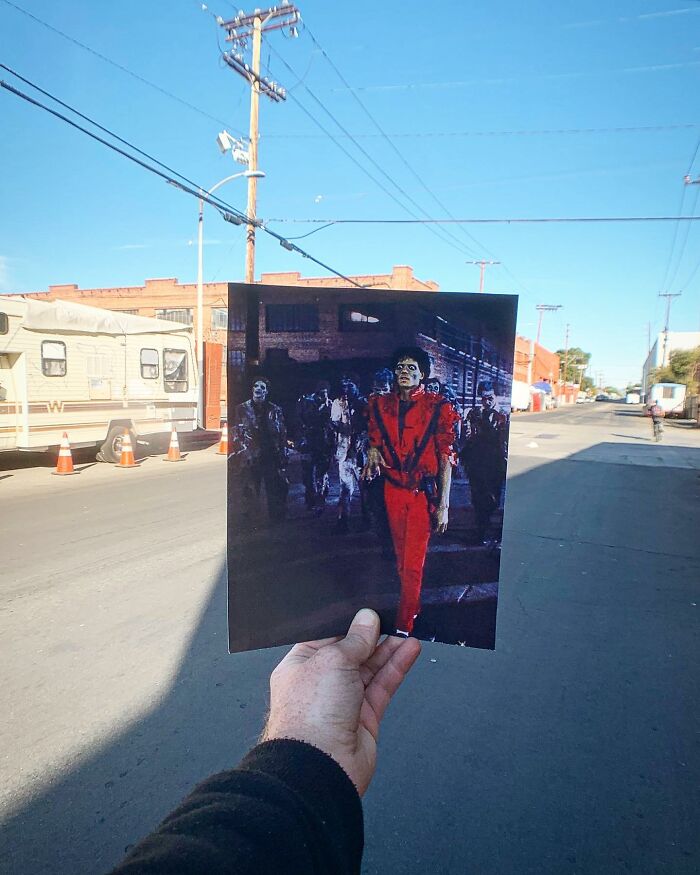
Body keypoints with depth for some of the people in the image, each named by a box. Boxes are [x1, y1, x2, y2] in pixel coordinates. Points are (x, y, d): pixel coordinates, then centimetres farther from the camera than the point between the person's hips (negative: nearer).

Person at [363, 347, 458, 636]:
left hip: (423, 493, -4)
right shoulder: (381, 405, 4)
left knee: (413, 562, -3)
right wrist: (373, 460, -9)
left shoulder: (437, 407, -7)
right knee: (401, 556, 14)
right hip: (393, 490, 4)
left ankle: (404, 626, 11)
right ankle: (413, 606, 35)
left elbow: (446, 458, -7)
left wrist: (443, 505, -10)